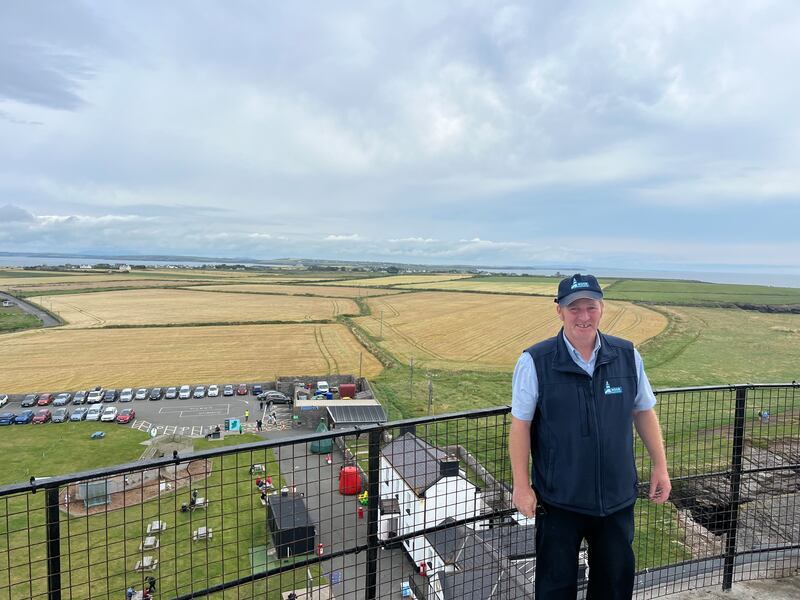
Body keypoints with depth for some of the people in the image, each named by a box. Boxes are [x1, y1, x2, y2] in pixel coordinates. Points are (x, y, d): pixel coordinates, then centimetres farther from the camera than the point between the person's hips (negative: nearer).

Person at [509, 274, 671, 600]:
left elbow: (644, 412, 9)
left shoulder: (627, 356, -3)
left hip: (617, 496, 3)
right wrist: (521, 486, -8)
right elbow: (520, 425, -10)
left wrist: (660, 465, 8)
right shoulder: (535, 362, -15)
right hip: (559, 499, -3)